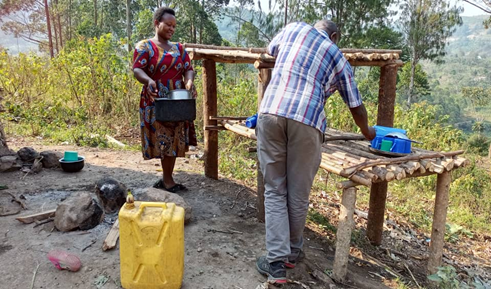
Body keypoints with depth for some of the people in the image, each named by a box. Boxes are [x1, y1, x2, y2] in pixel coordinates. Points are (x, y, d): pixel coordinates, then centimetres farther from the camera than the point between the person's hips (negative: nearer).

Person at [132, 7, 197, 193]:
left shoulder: (179, 48, 15)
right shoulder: (144, 46, -1)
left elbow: (188, 69, 6)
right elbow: (137, 69, -12)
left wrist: (189, 82, -17)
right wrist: (148, 81, -34)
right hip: (156, 103, -5)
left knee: (175, 141, 8)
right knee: (164, 141, -4)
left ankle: (166, 179, 21)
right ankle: (168, 181, 8)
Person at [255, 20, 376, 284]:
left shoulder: (294, 28, 23)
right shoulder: (339, 58, 22)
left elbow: (270, 51, 42)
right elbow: (355, 105, 27)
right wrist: (367, 131, 45)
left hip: (270, 113, 1)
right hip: (306, 121, -1)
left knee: (274, 191, 9)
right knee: (298, 193, 13)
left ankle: (276, 262, 7)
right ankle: (292, 252, 31)